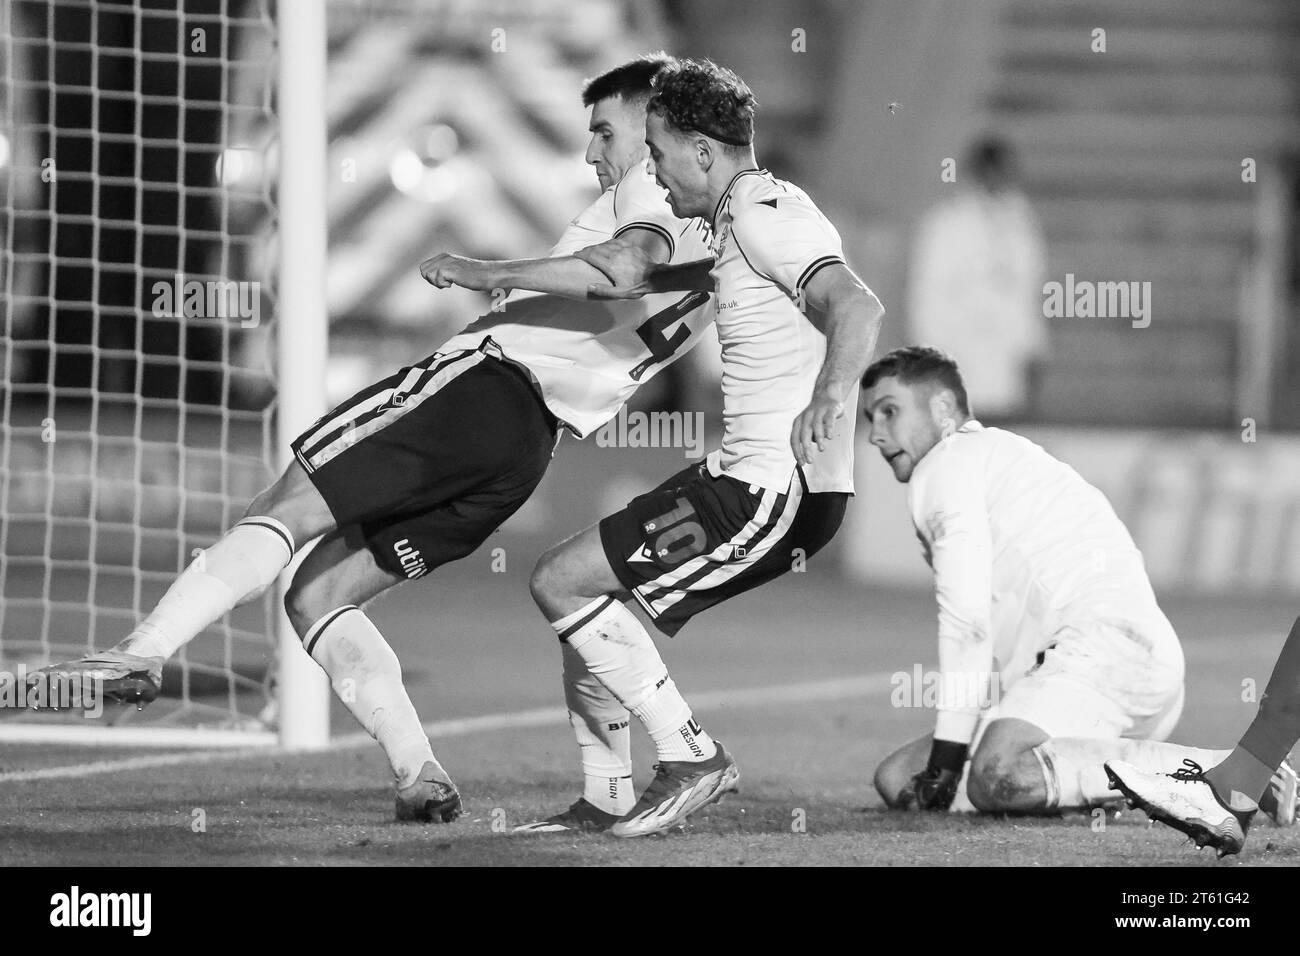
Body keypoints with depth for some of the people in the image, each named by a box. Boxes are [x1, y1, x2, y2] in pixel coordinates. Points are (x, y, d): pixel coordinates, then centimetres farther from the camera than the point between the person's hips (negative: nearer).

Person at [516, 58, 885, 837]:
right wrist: (651, 279, 30)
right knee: (586, 584, 15)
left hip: (776, 491, -10)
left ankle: (693, 758, -8)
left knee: (561, 582, -10)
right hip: (750, 474, 10)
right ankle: (607, 798, 16)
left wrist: (832, 396, -49)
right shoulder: (749, 217, 17)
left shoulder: (764, 218, -15)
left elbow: (857, 305, -31)